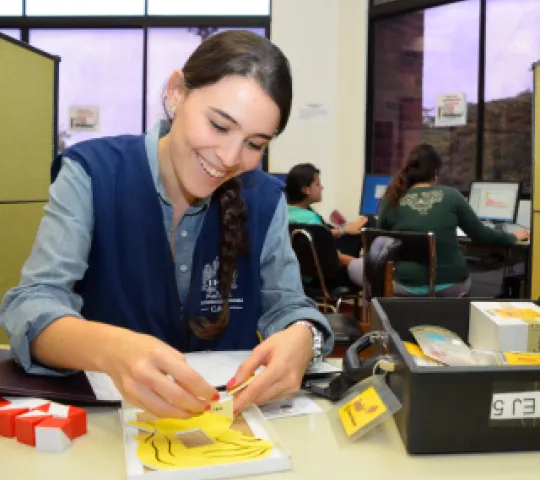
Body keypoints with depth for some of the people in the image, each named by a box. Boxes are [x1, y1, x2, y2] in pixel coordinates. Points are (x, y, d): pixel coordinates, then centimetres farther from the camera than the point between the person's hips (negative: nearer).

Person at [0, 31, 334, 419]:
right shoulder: (92, 173, -11)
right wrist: (109, 348, -40)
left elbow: (286, 306, -1)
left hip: (228, 416, 2)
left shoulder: (265, 200, -2)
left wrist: (300, 339, -26)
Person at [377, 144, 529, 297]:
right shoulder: (451, 195, -2)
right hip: (451, 285, 1)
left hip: (407, 286, -1)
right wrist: (513, 237, 25)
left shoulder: (392, 200, -3)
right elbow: (481, 235, 7)